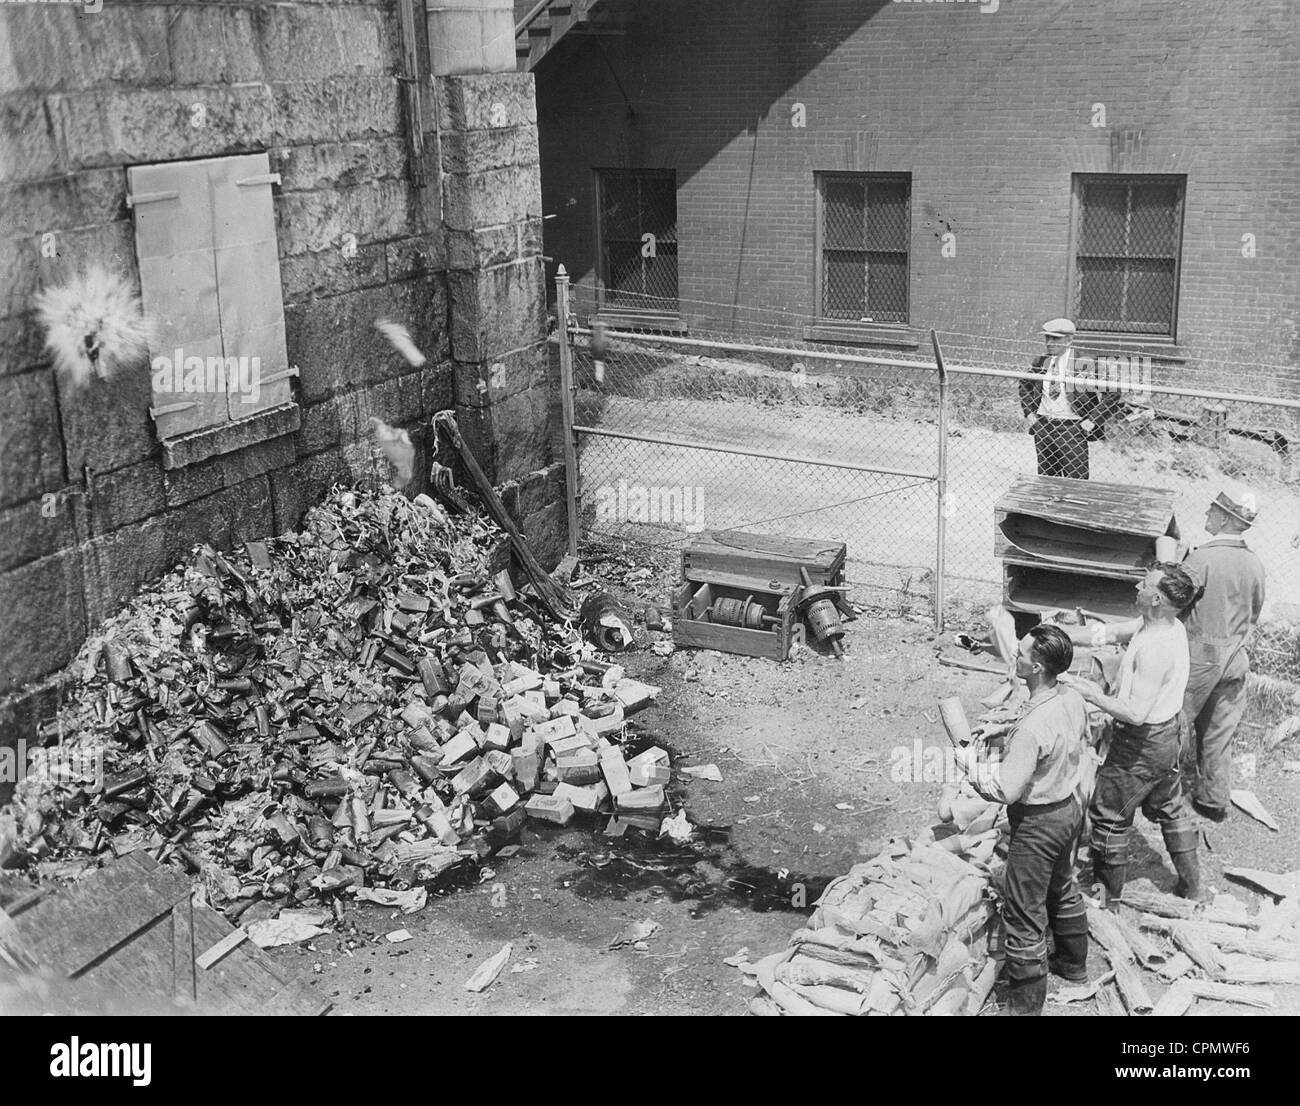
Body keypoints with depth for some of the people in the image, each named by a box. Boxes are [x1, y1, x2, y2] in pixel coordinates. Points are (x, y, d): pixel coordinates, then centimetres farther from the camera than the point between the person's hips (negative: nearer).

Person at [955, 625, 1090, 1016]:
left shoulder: (1032, 726, -34)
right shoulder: (1073, 700, -8)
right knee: (1064, 891, 30)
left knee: (1024, 917, 5)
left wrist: (972, 764, -13)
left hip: (1038, 825, -9)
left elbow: (1006, 790, -28)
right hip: (1070, 808, 9)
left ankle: (1025, 1005, 17)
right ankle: (1073, 963, 51)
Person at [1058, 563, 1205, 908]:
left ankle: (1108, 896, 24)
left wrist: (1091, 694, -25)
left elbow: (1136, 712, -33)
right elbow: (1108, 632, 4)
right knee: (1169, 807, 26)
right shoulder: (1170, 626, -4)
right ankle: (1191, 884, 40)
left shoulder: (1155, 649, -33)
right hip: (1168, 734, 9)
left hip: (1142, 744, -9)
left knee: (1108, 815, 9)